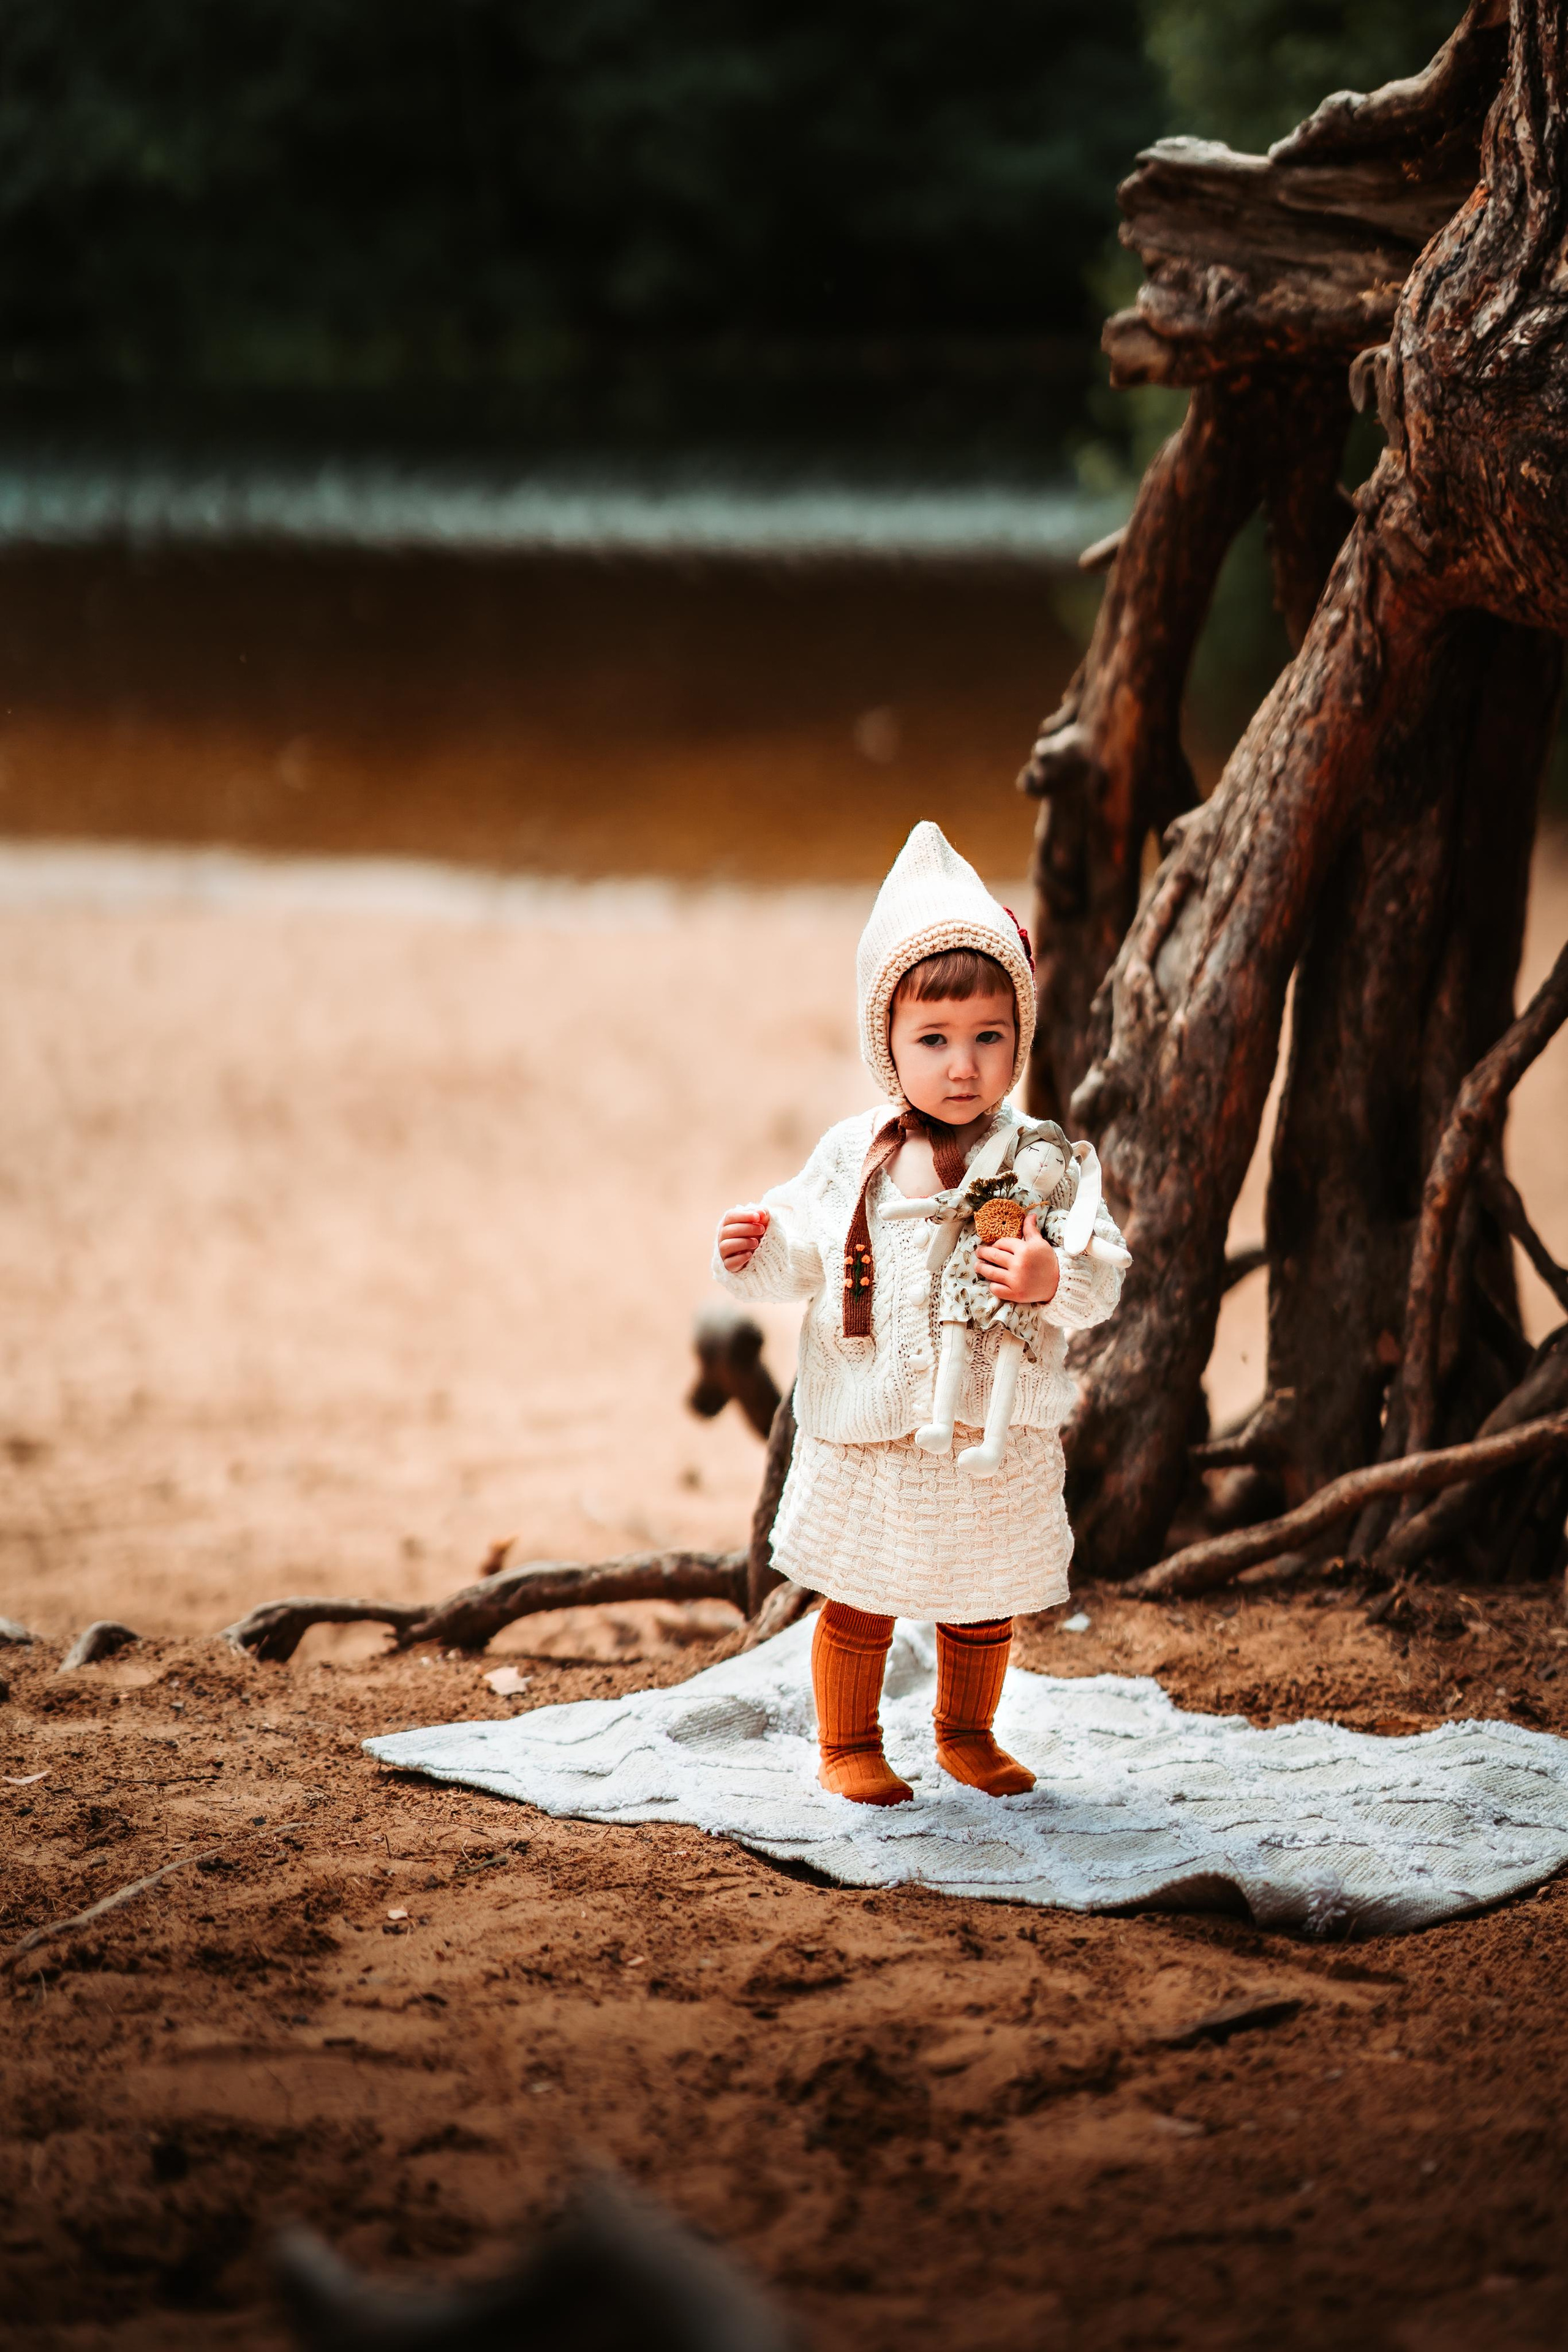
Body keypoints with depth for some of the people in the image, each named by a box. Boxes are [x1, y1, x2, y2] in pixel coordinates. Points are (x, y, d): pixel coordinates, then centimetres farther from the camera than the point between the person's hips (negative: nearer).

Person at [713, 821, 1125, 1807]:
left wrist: (1054, 1281, -30)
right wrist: (758, 1251, -13)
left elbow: (1104, 1275, -10)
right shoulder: (853, 1154, -3)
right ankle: (849, 1745, 28)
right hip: (868, 1432, 0)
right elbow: (807, 1242, 8)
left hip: (994, 1439, 0)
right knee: (859, 1600, 10)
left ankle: (969, 1734, 38)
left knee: (984, 1604, 17)